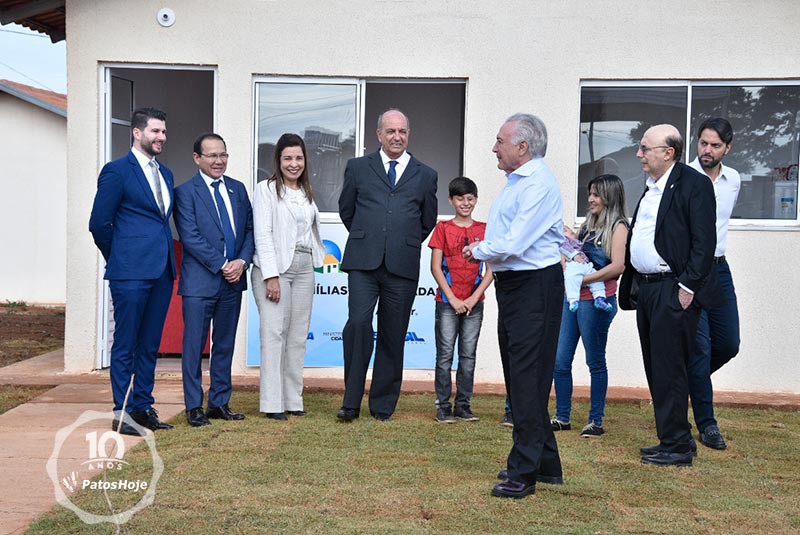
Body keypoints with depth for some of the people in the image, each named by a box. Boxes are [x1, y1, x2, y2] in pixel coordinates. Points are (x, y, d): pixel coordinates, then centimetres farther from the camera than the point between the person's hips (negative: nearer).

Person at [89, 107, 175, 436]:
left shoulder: (165, 174, 17)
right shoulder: (116, 171, -5)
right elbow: (99, 224, -4)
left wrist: (165, 258, 14)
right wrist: (120, 259, 4)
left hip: (161, 271, 7)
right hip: (130, 273, -7)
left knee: (149, 344, 11)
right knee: (125, 344, -1)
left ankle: (143, 407, 19)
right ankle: (121, 413, 5)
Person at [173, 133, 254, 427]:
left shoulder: (237, 189, 12)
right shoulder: (185, 192, -4)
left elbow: (249, 229, 10)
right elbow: (190, 237, -11)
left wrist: (241, 261, -6)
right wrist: (222, 266, -15)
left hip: (233, 280, 5)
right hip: (199, 281, -5)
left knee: (225, 345, 11)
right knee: (194, 345, 0)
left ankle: (220, 403, 20)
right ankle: (194, 406, 10)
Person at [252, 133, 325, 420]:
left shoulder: (306, 193, 17)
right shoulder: (266, 189, -2)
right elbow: (262, 234, -9)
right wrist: (271, 276, -15)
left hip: (304, 269, 6)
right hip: (274, 267, -6)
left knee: (298, 337, 6)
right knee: (274, 334, -8)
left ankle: (293, 400, 12)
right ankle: (272, 403, -4)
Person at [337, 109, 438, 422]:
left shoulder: (426, 175, 13)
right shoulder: (358, 167, 11)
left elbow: (428, 220, 22)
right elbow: (346, 210, 20)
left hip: (403, 267, 1)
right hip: (363, 263, -1)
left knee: (392, 337, 4)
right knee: (358, 324, -15)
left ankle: (383, 405, 15)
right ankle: (351, 402, -5)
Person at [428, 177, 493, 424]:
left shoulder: (484, 230, 8)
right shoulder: (443, 228, 3)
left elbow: (490, 270, 5)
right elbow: (435, 267, -1)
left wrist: (473, 298, -6)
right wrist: (453, 299, -8)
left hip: (474, 303, 2)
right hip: (447, 302, -2)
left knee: (468, 355, 5)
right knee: (445, 355, -2)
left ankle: (463, 405, 14)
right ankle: (443, 406, 5)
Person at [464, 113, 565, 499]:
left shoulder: (538, 184, -16)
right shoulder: (516, 181, 16)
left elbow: (514, 244, -23)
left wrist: (478, 252, -7)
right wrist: (482, 249, 4)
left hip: (535, 285, -11)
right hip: (512, 285, 11)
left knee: (528, 377, -7)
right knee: (517, 375, 15)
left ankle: (524, 472, -1)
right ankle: (545, 463, 27)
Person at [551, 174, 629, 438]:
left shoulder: (617, 227, -5)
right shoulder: (588, 225, 17)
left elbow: (617, 266, -17)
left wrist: (583, 278, -17)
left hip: (596, 300, -8)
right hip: (572, 298, 8)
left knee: (595, 361, 1)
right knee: (560, 361, 6)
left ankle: (596, 421, 11)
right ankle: (562, 417, 17)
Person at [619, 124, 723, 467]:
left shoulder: (694, 184, -9)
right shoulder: (651, 188, 17)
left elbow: (704, 241, -15)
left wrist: (688, 287, -19)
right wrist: (631, 286, 16)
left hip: (673, 291, -9)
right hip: (646, 289, 9)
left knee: (669, 370, -5)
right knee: (655, 370, 13)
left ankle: (677, 447, 5)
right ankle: (670, 440, 23)